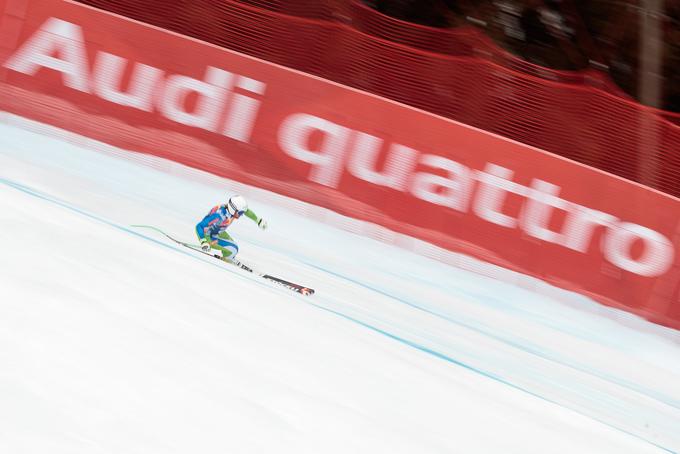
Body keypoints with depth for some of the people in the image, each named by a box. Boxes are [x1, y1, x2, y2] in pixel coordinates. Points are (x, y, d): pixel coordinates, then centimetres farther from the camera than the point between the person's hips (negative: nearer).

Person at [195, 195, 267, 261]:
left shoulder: (231, 208, -18)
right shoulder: (219, 215, -40)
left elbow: (246, 211, 5)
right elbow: (199, 226, -39)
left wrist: (259, 220, 14)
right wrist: (203, 242, -50)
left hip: (218, 232, 8)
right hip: (208, 236, -8)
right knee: (233, 249, -15)